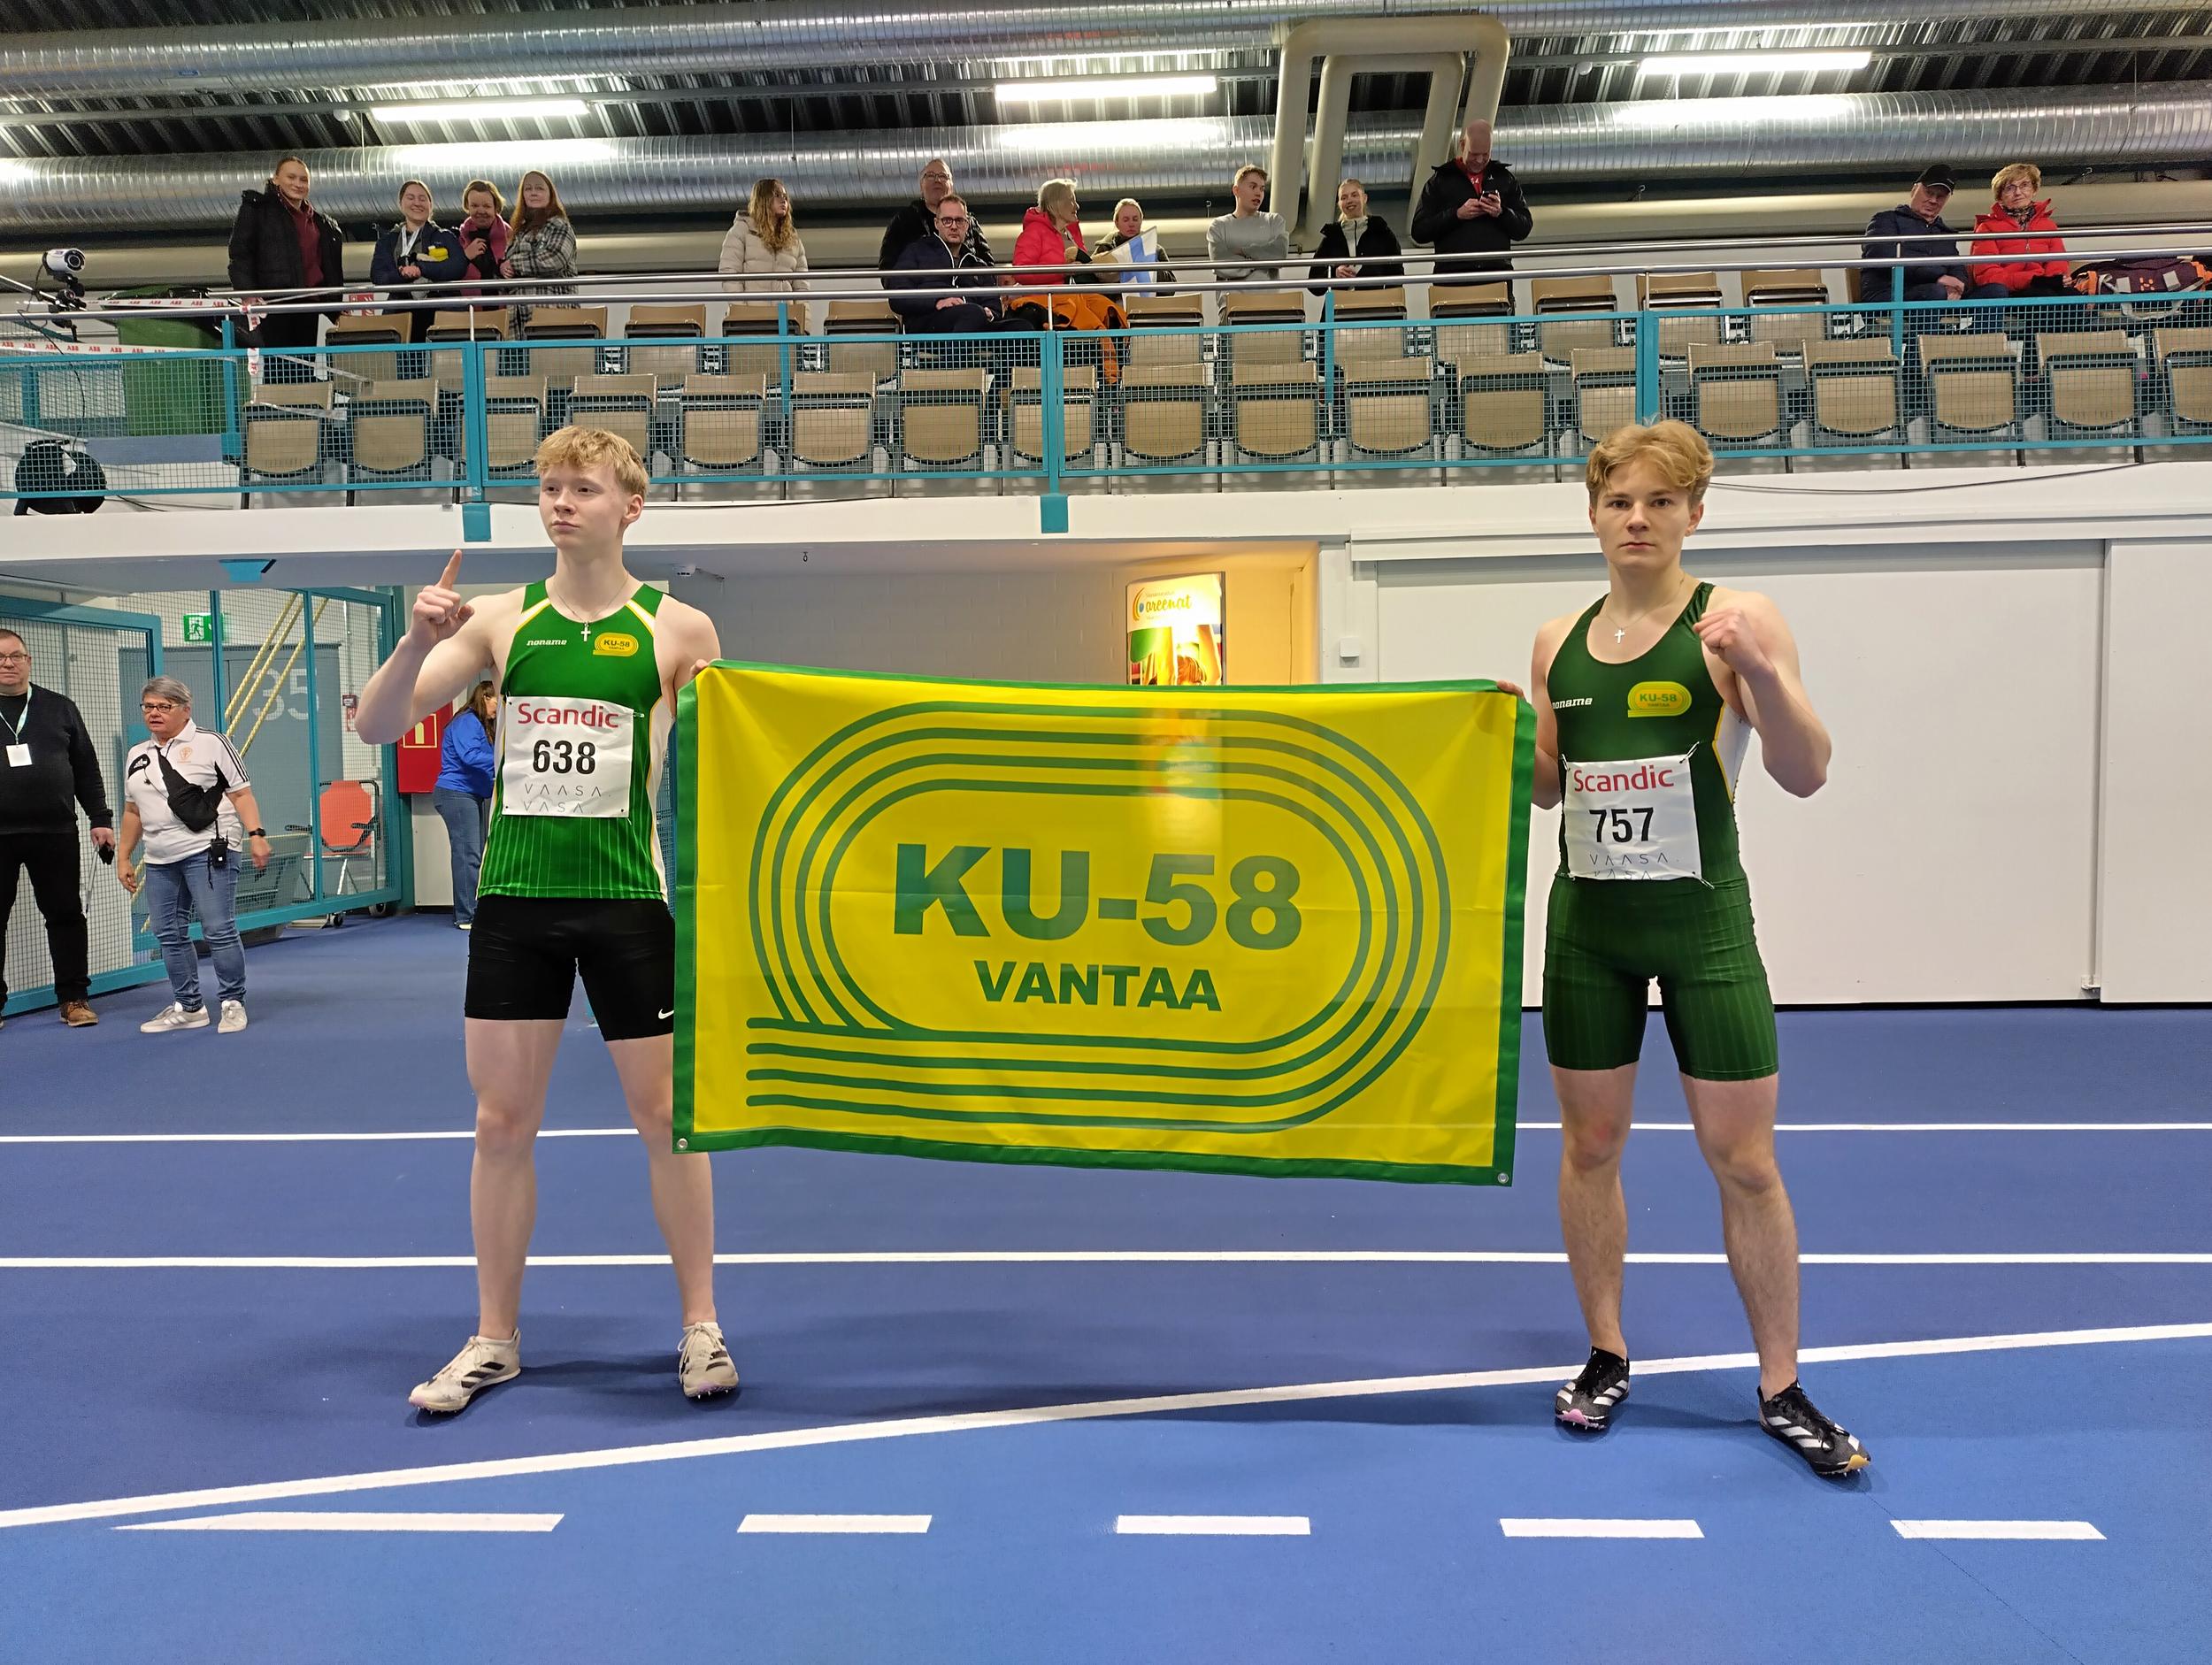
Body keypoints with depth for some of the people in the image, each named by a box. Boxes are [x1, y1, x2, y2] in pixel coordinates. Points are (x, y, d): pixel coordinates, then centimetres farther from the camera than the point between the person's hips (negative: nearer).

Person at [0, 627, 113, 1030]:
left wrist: (101, 819, 6)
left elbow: (87, 769, 12)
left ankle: (74, 998, 12)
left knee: (66, 915, 4)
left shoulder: (59, 707, 11)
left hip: (55, 833, 1)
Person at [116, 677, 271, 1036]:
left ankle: (233, 1003, 2)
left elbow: (241, 794, -5)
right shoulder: (137, 756, 17)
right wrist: (123, 857, 21)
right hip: (160, 860, 7)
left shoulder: (210, 743, -1)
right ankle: (188, 1007, 18)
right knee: (169, 935, 7)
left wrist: (256, 835, -15)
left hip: (209, 851, -6)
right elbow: (133, 811, 23)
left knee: (219, 931, -8)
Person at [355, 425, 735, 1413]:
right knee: (502, 1120, 7)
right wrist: (418, 641, -16)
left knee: (666, 1114, 4)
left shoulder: (677, 629, 0)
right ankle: (494, 1340, 22)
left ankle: (700, 1327, 19)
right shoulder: (499, 621, 5)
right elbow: (377, 728, 1)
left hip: (626, 896, -2)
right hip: (514, 894, 2)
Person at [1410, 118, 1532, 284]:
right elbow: (1419, 231, 2)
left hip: (1496, 274, 2)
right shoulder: (1439, 181, 10)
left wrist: (1501, 213, -6)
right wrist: (1457, 215, -9)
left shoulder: (1505, 178, 17)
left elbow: (1524, 229, 14)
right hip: (1453, 276, -2)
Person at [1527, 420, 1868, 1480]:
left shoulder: (1736, 621, -6)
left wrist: (1761, 671, -32)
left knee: (1745, 1162, 1)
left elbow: (1805, 775, -15)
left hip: (1703, 924, -3)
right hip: (1587, 923, 4)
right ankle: (1606, 1357, 27)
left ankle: (1780, 1388, 18)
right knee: (1590, 1143, 10)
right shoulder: (1559, 642, 7)